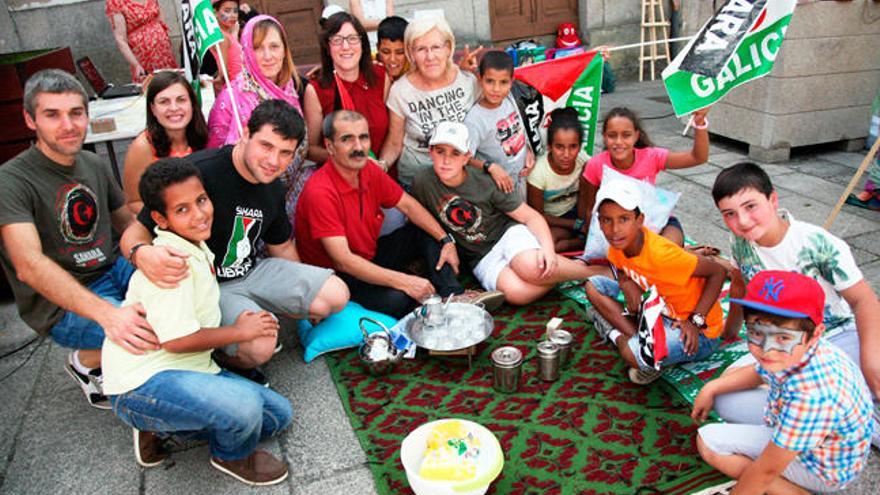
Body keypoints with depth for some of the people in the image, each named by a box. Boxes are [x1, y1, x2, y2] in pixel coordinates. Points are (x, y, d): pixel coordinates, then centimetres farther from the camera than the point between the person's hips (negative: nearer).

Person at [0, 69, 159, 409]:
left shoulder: (94, 165, 7)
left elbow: (127, 220, 14)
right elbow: (29, 266, -29)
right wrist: (107, 313, -44)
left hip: (114, 270, 7)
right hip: (62, 306, -7)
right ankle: (86, 363, 3)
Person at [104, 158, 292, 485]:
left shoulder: (197, 250, 10)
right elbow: (178, 339, -25)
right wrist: (240, 331, -12)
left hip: (186, 371, 10)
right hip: (142, 384, -10)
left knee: (279, 414, 7)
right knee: (244, 404, -35)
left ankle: (161, 430, 12)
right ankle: (233, 456, 3)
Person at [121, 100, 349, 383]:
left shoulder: (273, 188, 1)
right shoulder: (199, 172, -25)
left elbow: (281, 246, 17)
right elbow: (135, 232, -21)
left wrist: (306, 292, 21)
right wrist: (142, 254, -46)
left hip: (252, 272, 7)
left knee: (336, 295, -5)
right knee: (259, 347, -32)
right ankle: (223, 360, 5)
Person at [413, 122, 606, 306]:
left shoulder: (485, 183, -12)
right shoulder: (423, 182, -12)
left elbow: (531, 217, -8)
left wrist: (548, 249, -24)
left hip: (507, 232, 0)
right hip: (481, 257, 1)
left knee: (532, 268, -36)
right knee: (517, 292, -33)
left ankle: (594, 270, -11)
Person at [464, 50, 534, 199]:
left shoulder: (509, 98, -9)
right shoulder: (474, 120, -29)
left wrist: (528, 151, -2)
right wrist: (490, 167, -42)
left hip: (521, 176, 7)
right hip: (498, 184, -6)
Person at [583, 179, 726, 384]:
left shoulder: (659, 254, -30)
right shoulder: (619, 244, -9)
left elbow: (717, 272, -22)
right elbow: (621, 269, 12)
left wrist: (695, 321, -25)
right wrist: (627, 283, -12)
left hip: (698, 331, -8)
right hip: (659, 311, 8)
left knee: (634, 354, -36)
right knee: (594, 285, -3)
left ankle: (619, 336, -4)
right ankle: (635, 336, -8)